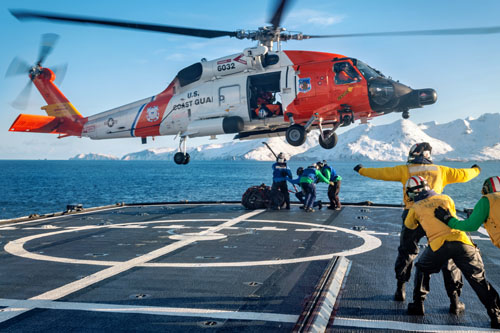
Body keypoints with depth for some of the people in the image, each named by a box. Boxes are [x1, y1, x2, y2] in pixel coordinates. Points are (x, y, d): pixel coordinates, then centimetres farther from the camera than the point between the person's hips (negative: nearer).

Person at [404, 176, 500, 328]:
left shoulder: (416, 208, 15)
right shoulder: (446, 198, 20)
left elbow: (409, 225, 32)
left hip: (438, 244, -1)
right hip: (461, 241, 1)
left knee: (422, 269, 24)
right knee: (478, 279, 6)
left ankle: (418, 304, 21)